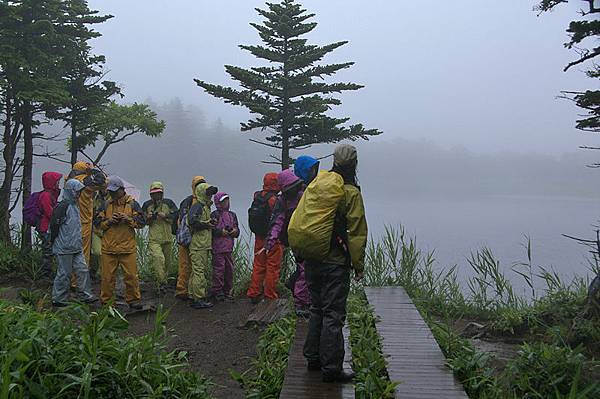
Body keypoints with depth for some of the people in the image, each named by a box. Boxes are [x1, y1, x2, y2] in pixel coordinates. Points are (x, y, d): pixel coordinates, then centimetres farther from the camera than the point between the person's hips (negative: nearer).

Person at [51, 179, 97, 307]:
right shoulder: (63, 206, -15)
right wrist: (57, 242, -9)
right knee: (64, 274, -1)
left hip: (76, 248, 9)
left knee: (83, 270, 5)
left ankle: (86, 295, 11)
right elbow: (55, 225, -16)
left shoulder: (75, 205, 15)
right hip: (64, 248, -9)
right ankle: (58, 299, 10)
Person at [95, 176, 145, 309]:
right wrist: (109, 221, -8)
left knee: (131, 275, 1)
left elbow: (141, 222, 0)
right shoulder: (106, 205, 10)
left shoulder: (132, 204, 3)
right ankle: (105, 301, 17)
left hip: (128, 248, -2)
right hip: (108, 248, 2)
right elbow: (98, 223, 9)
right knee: (107, 276, 5)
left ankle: (133, 300, 15)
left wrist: (128, 219, -14)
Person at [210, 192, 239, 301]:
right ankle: (217, 291, 6)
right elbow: (210, 230, -10)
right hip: (218, 247, -6)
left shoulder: (232, 215, 16)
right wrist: (221, 232, -19)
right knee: (219, 269, -4)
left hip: (229, 247, 6)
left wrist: (235, 231, -3)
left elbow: (237, 229, 18)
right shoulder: (214, 215, -4)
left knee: (229, 269, 9)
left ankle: (227, 291, 20)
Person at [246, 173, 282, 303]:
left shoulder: (257, 196, 5)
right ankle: (270, 296, 4)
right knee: (273, 267, 1)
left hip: (259, 237, 7)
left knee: (258, 265, 14)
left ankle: (253, 294, 18)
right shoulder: (275, 199, -16)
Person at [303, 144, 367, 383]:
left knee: (317, 309, 18)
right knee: (333, 315, -1)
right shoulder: (351, 193, -11)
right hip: (335, 263, -6)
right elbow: (356, 234, -12)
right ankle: (331, 368, 4)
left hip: (312, 261, 6)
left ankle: (313, 358, 27)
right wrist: (359, 265, -5)